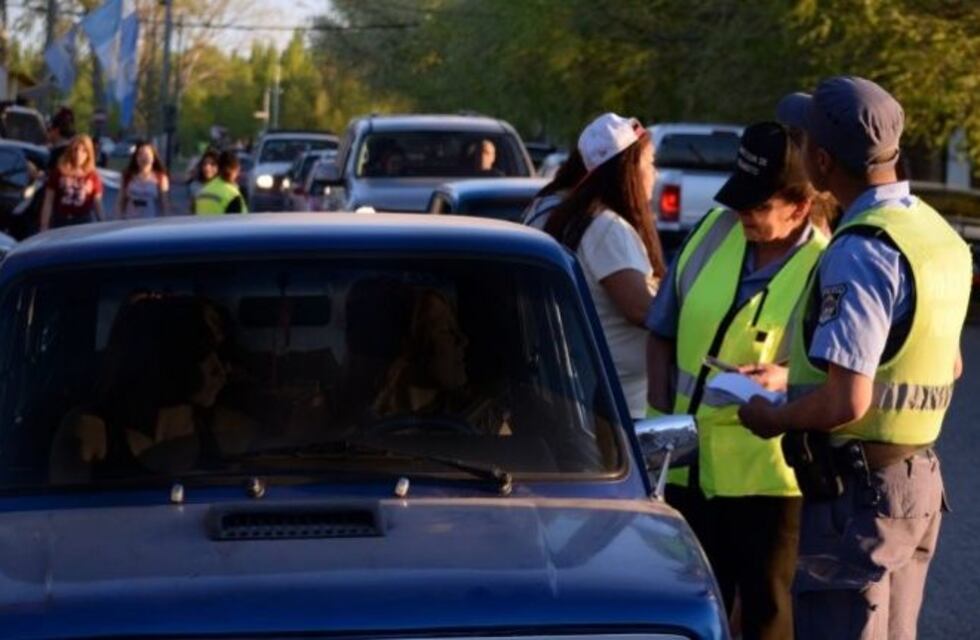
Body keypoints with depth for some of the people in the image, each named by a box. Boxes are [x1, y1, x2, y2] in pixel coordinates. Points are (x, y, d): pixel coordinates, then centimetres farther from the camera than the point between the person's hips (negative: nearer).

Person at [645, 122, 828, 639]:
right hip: (689, 463, 5)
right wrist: (661, 416, 1)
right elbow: (662, 332, 11)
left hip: (769, 475, -5)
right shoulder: (715, 231, 1)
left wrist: (787, 380, -28)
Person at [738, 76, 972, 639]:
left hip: (857, 487, -10)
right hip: (920, 480, 10)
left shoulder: (862, 252, -21)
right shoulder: (937, 233, 9)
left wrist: (774, 419, -6)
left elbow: (846, 401, -26)